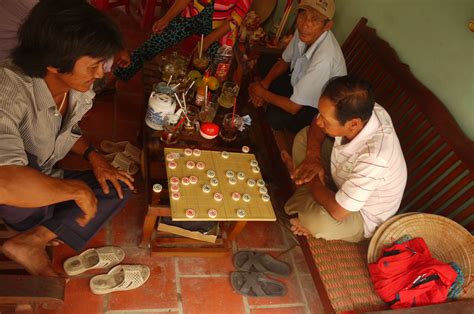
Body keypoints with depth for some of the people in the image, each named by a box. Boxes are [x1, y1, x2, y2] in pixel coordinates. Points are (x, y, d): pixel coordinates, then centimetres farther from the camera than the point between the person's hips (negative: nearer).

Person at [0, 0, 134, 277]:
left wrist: (93, 155, -8)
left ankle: (33, 240, -14)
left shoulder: (76, 86, -11)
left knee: (119, 188, -5)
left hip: (45, 186, 8)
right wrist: (78, 189, -36)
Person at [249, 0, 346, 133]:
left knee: (274, 117, -31)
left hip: (318, 107, -7)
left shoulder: (324, 59, -40)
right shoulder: (304, 33, -19)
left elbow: (293, 107, -32)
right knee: (264, 62, 5)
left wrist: (263, 93, -17)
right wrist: (265, 83, -12)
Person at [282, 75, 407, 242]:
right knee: (304, 136, 2)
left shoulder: (374, 157, -44)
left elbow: (337, 212, -36)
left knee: (316, 221, -36)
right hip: (343, 182, 7)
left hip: (363, 215, -6)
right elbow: (317, 124, -2)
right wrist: (313, 156, -18)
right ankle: (308, 201, 6)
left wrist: (310, 179, -20)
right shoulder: (361, 110, -24)